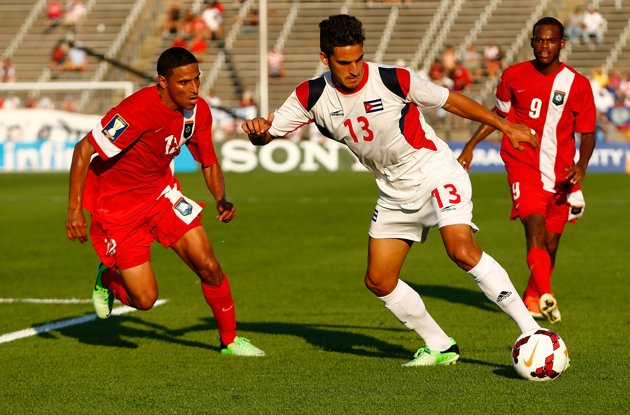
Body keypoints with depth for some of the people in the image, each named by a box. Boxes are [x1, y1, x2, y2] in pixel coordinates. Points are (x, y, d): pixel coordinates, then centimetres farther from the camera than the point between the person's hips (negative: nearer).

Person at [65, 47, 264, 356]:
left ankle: (230, 340, 16)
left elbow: (208, 161, 8)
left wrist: (221, 200, -11)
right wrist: (74, 209, -27)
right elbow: (84, 150, -25)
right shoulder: (139, 110, -30)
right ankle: (107, 278, 27)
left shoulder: (198, 111, -8)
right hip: (117, 205, -6)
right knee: (145, 299, -7)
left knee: (209, 267, -5)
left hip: (162, 194, 6)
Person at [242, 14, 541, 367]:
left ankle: (531, 331, -22)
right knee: (379, 281, 4)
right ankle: (441, 347, 19)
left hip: (436, 174, -6)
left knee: (463, 252, -28)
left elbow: (450, 100, -6)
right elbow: (268, 133, -2)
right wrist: (258, 130, -28)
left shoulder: (394, 80, -19)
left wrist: (506, 126, 1)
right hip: (396, 191, 6)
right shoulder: (313, 96, -8)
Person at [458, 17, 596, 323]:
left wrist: (581, 165, -16)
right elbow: (499, 113, 17)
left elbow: (587, 133, 2)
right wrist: (470, 146, 13)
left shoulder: (577, 85, -3)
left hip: (560, 174, 2)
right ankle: (546, 296, -36)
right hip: (523, 166, -1)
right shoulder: (513, 76, 1)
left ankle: (532, 297, 32)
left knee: (550, 244, 8)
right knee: (536, 229, -23)